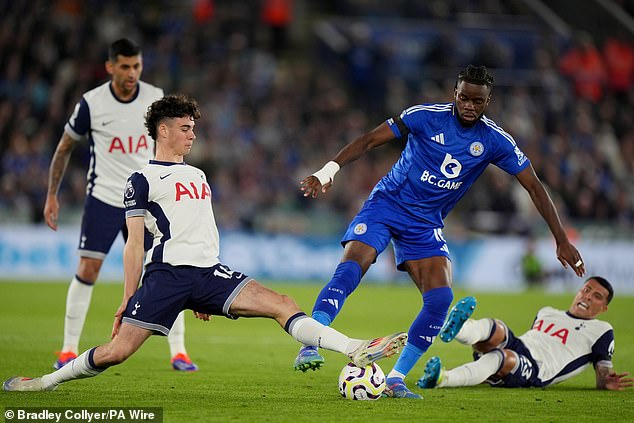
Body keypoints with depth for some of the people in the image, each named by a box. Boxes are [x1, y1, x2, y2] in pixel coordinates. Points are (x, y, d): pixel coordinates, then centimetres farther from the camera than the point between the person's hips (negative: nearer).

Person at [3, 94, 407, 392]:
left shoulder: (198, 175, 24)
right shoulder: (143, 180, 4)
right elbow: (134, 244, 0)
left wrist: (206, 294, 27)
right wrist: (128, 299, -3)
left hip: (208, 273, 5)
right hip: (166, 274, -5)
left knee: (282, 305, -12)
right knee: (118, 350, -13)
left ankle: (356, 351, -22)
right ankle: (48, 381, 6)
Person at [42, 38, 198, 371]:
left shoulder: (156, 98, -2)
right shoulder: (91, 103, -8)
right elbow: (65, 148, 4)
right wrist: (52, 195, 3)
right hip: (103, 198, -2)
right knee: (87, 270, -6)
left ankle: (178, 352, 4)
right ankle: (69, 350, 6)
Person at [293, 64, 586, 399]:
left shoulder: (495, 141, -6)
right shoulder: (426, 117, -13)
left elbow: (534, 187, -1)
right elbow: (370, 140, -11)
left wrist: (561, 240, -4)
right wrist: (328, 170, -23)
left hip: (426, 224, 3)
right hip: (386, 205, -3)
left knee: (440, 298, -14)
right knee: (350, 267, -27)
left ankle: (396, 379, -4)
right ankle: (309, 347, -26)